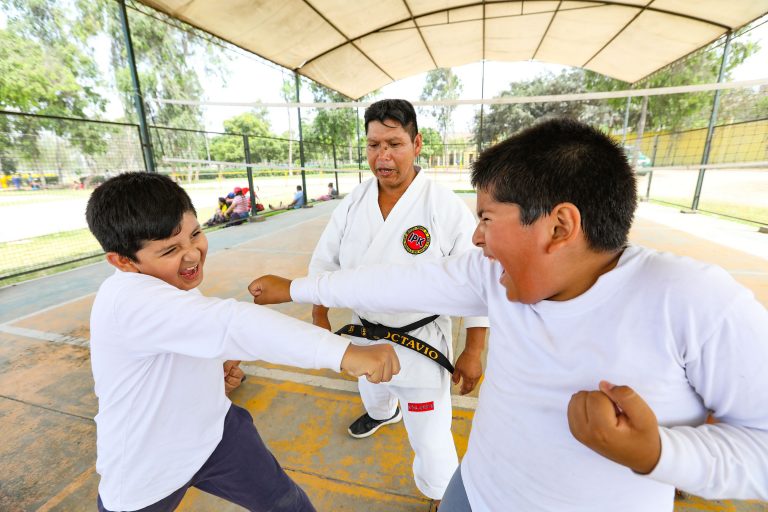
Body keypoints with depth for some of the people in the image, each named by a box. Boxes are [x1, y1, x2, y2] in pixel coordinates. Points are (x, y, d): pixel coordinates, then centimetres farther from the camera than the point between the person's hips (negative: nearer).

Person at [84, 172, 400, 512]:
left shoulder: (173, 282, -3)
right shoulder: (127, 298, -33)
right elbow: (232, 323, -47)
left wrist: (214, 371, -5)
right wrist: (343, 351, -54)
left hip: (212, 429, 6)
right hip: (144, 470, -5)